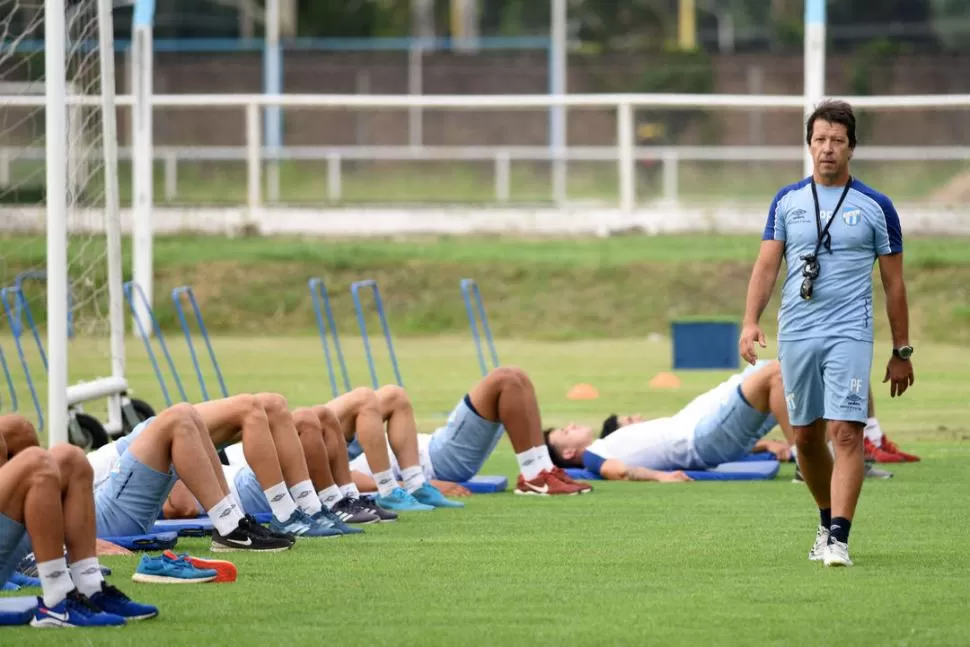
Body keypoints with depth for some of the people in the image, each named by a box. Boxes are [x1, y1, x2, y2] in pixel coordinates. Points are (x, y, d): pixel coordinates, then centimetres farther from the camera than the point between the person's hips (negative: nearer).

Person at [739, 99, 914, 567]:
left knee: (846, 433, -14)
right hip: (796, 333, 3)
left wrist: (902, 352, 6)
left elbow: (894, 283, 6)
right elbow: (766, 266, 6)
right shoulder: (787, 202, 9)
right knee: (806, 436, 9)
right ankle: (827, 520, 29)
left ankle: (839, 538, -18)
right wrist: (750, 322, -9)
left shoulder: (876, 207, 2)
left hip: (849, 334, -3)